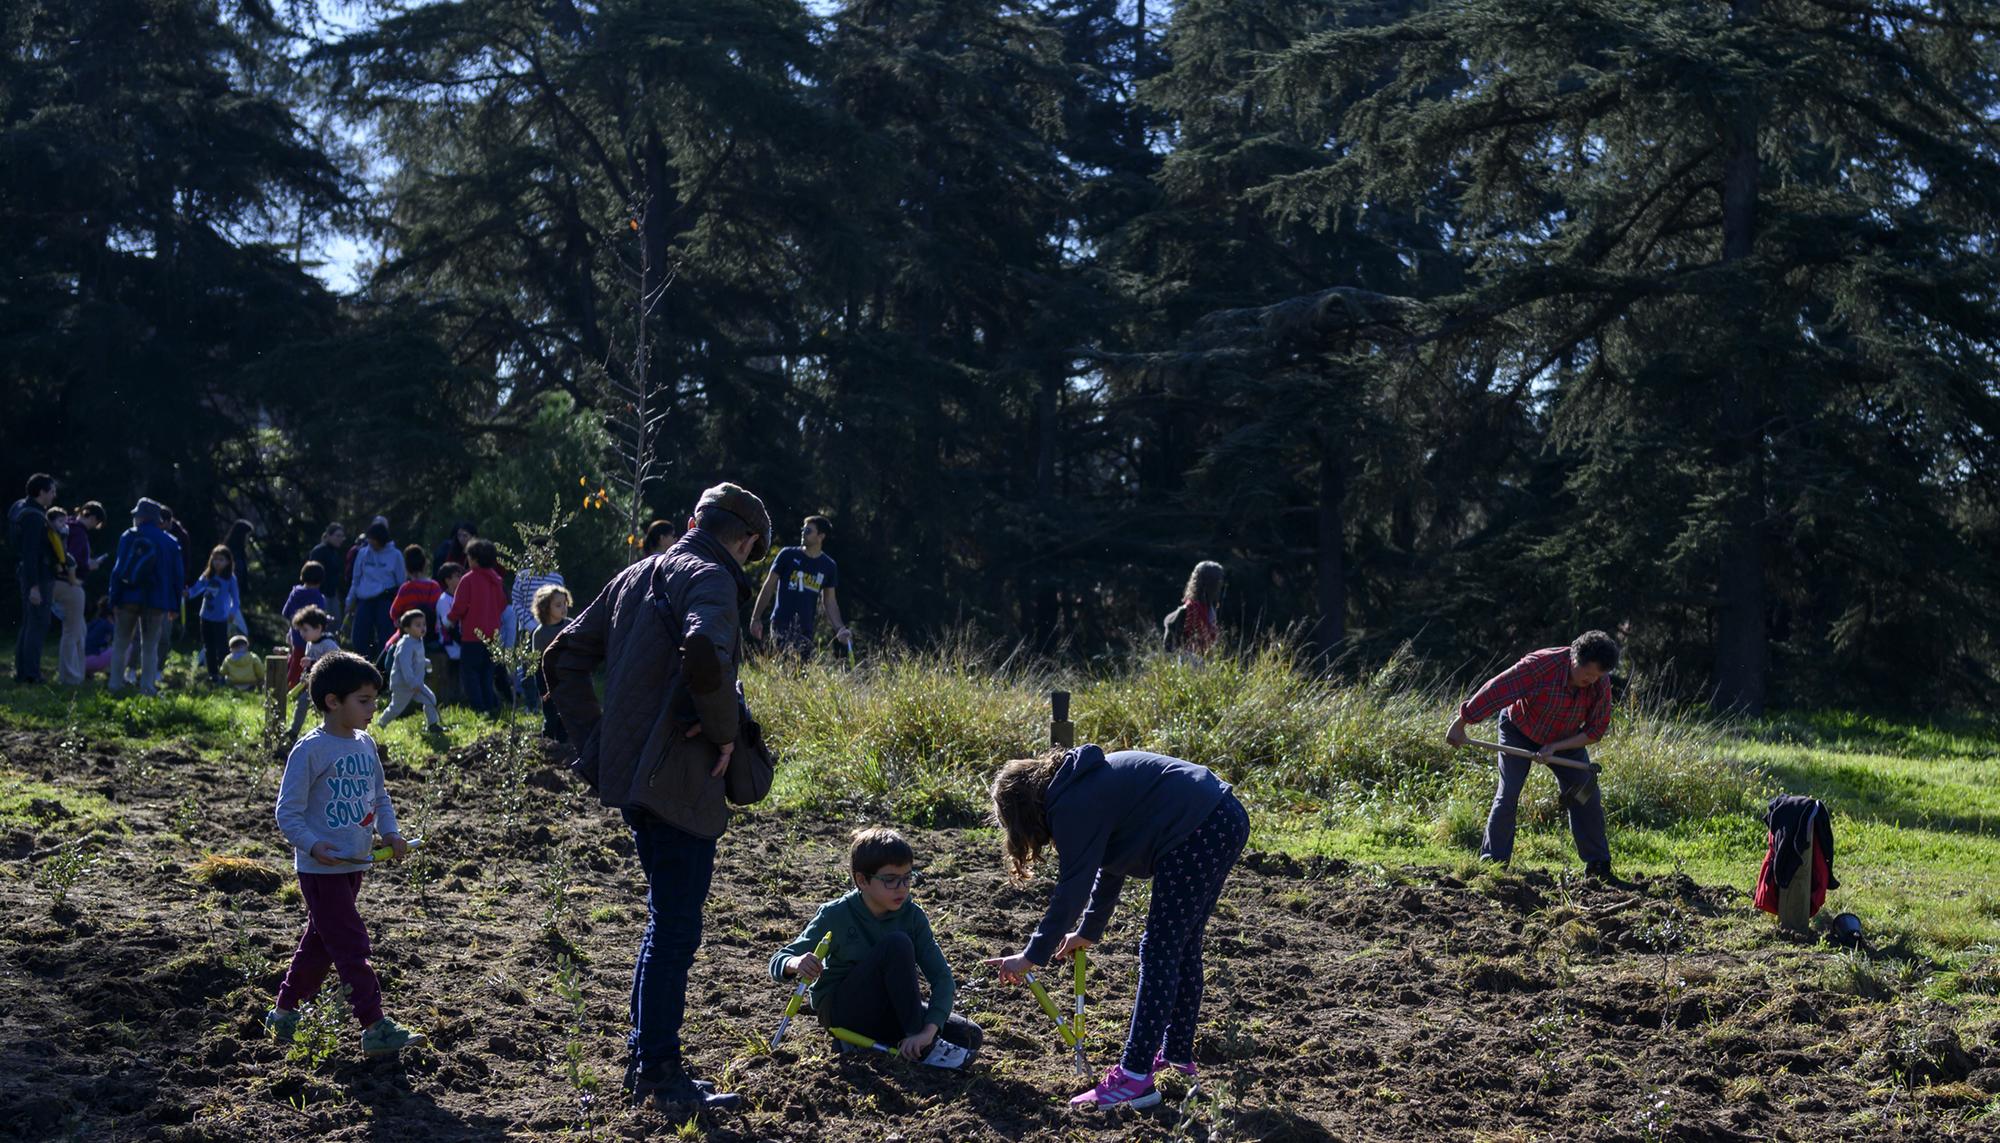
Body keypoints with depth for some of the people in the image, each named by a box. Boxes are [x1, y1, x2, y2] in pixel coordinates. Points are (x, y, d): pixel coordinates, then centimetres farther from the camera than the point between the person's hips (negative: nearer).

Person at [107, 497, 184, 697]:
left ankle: (116, 685, 9)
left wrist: (114, 599, -4)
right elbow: (177, 576, 6)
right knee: (150, 646, 6)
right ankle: (147, 688, -1)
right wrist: (174, 605, 11)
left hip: (129, 598, -1)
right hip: (157, 602, 1)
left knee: (121, 643, 11)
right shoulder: (170, 542, 6)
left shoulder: (128, 537, -1)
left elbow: (118, 570, -6)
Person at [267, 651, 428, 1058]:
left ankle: (285, 1014, 31)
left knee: (319, 942, 17)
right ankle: (376, 1028, -6)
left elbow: (379, 797, 20)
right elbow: (288, 812, -13)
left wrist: (390, 833, 3)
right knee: (351, 945, -8)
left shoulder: (365, 744, 9)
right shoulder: (310, 750, -14)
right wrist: (312, 845, -27)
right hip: (322, 869, -8)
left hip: (354, 864, 8)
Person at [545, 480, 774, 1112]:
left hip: (629, 772, 9)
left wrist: (594, 744, 14)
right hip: (679, 783, -9)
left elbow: (563, 659, 19)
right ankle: (661, 1071, 7)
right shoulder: (710, 579, -12)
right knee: (676, 927, 0)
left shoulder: (635, 577, 16)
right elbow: (702, 654, -34)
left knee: (667, 919, 20)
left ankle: (644, 1054, 28)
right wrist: (725, 731, -19)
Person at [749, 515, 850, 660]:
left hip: (806, 630, 4)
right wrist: (756, 618, -1)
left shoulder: (828, 566, 9)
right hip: (782, 625, -4)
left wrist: (840, 629, 0)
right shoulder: (788, 555, 1)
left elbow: (830, 602, 13)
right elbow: (769, 587, 4)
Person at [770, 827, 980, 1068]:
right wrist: (795, 963, -41)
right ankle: (924, 1048, -27)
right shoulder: (835, 916, -16)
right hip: (839, 1009, -4)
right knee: (897, 943, -30)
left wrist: (928, 1030, -31)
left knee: (970, 1036, -16)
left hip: (887, 1011, 4)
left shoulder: (913, 916, -9)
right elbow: (778, 962, -14)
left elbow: (941, 976, -14)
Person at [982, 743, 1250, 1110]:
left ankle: (1134, 1078, -5)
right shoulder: (1089, 783, 21)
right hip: (1227, 821, 10)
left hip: (1197, 838, -10)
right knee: (1183, 948, 20)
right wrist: (1088, 930, 35)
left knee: (1160, 953, -6)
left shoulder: (1071, 805, -9)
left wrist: (1033, 955, -3)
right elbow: (1111, 865, 29)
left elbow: (1072, 886, -9)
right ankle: (1178, 1055, 30)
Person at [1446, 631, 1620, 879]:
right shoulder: (1539, 665, -36)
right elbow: (1495, 691, -32)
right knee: (1507, 795, -14)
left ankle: (1598, 866, 8)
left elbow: (1596, 729, -13)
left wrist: (1555, 747, -26)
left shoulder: (1600, 684, -22)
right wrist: (1460, 725, -27)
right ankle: (1493, 862, -8)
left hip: (1566, 739, 4)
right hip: (1519, 730, -4)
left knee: (1587, 795, -2)